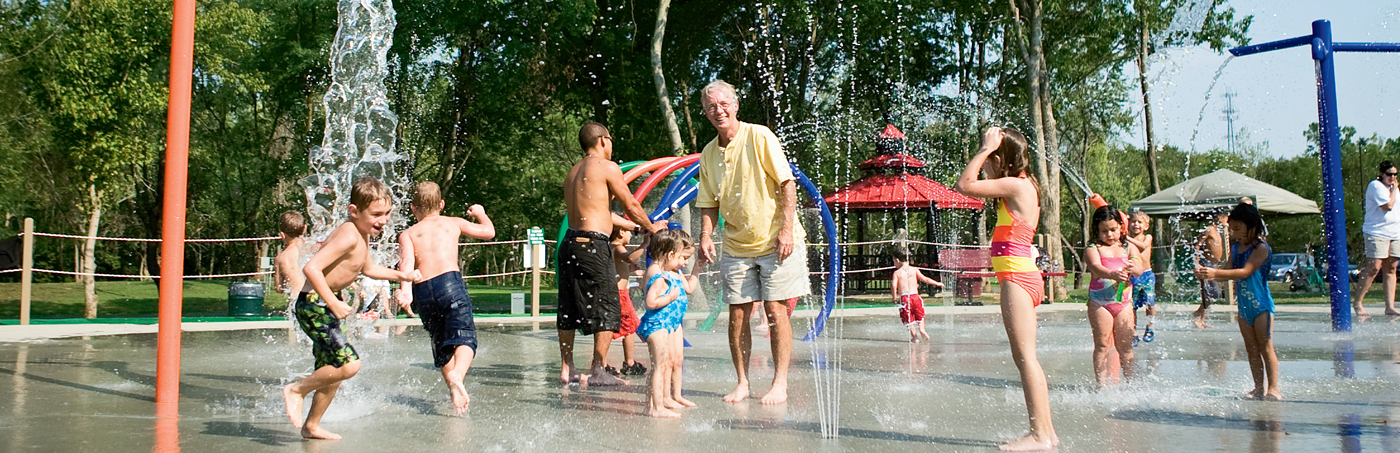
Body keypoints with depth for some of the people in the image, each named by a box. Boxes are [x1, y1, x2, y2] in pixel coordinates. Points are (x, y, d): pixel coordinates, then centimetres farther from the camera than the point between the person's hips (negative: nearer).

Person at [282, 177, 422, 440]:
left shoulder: (363, 234, 10)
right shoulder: (348, 236, -22)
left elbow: (367, 268, 28)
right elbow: (312, 268, -29)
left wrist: (400, 275, 18)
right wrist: (334, 303, -28)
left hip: (325, 305, 10)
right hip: (313, 304, -10)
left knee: (331, 373, 17)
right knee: (349, 364, -20)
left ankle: (311, 427, 31)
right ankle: (296, 389, 0)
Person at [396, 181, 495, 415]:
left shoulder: (407, 234, 17)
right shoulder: (453, 223, 19)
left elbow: (407, 261, -3)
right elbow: (489, 231, 29)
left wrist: (405, 290, -16)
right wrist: (480, 213, 49)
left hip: (421, 290, 2)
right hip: (450, 281, -2)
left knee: (441, 344, 17)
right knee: (464, 336, -11)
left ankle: (453, 389, 17)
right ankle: (457, 374, -38)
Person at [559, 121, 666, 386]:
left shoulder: (573, 172, 19)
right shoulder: (607, 167, -4)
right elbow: (630, 205, 1)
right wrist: (652, 227, 18)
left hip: (570, 242, 8)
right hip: (592, 245, -8)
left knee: (569, 309, 12)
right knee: (607, 309, -2)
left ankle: (566, 369, 16)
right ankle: (598, 371, -3)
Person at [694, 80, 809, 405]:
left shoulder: (759, 137, -7)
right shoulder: (708, 154, 8)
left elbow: (787, 183, -10)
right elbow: (709, 204, 13)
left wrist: (786, 229, -17)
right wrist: (705, 237, -4)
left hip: (775, 242, -4)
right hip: (736, 247, 5)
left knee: (776, 310, -4)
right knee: (737, 315, 3)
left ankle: (780, 384, 5)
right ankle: (742, 382, 15)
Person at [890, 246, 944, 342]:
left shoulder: (896, 273, 1)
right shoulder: (914, 270, 8)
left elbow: (893, 286, -12)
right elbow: (925, 279, 7)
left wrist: (894, 298, 0)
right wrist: (937, 283, 19)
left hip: (903, 297, -2)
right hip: (915, 295, 2)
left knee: (909, 320, 7)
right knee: (920, 315, 22)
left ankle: (914, 336, 0)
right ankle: (921, 328, 2)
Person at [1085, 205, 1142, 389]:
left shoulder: (1128, 248, 10)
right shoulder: (1093, 249, 0)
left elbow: (1140, 268, -4)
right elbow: (1096, 267, -19)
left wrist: (1133, 268, -30)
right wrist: (1112, 274, -41)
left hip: (1124, 302, 3)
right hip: (1100, 303, -3)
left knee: (1125, 346, 7)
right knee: (1102, 345, -2)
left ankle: (1131, 381, 16)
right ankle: (1101, 384, 0)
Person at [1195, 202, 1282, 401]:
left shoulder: (1261, 248, -15)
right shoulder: (1236, 247, 8)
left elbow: (1245, 272, -25)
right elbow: (1229, 273, 8)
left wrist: (1216, 272, -33)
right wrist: (1207, 274, -9)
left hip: (1261, 304, -7)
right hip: (1244, 306, 7)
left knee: (1265, 348, -3)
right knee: (1251, 349, 9)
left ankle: (1273, 388, 1)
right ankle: (1259, 388, 15)